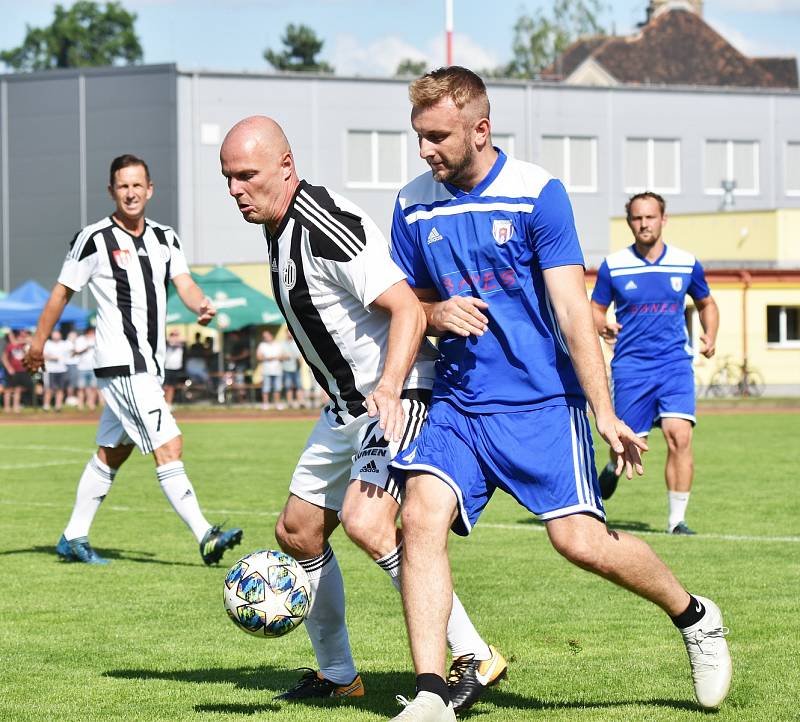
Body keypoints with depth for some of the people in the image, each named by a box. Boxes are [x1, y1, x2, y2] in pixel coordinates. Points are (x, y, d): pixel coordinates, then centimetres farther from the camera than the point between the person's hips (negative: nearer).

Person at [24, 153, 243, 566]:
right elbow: (62, 291, 2)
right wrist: (38, 342, 8)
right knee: (169, 447, -15)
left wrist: (201, 305, -24)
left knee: (110, 454, 15)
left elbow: (184, 284, -2)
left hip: (149, 366, 7)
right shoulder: (94, 240, -7)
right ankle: (205, 537, -19)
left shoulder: (164, 238, 10)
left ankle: (73, 539, 25)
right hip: (121, 365, -7)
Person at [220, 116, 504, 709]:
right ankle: (337, 674, 27)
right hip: (347, 404, 10)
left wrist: (388, 390, -39)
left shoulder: (328, 227, -21)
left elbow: (408, 310, -27)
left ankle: (475, 657, -20)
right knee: (298, 532, 11)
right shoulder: (279, 227, 10)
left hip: (398, 397, -10)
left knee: (365, 520, -28)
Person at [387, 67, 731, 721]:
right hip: (457, 402, 4)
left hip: (543, 402, -4)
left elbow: (572, 310, -10)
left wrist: (605, 413, -14)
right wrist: (435, 314, -7)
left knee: (580, 539, -11)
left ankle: (695, 617, 17)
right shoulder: (413, 205, 5)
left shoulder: (536, 193, -8)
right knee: (421, 517, -17)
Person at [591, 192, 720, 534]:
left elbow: (706, 304, 20)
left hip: (675, 364, 1)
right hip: (630, 366, -1)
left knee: (680, 436, -16)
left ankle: (676, 519, -8)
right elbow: (595, 310, 9)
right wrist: (602, 327, -14)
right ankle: (613, 467, 39)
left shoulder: (687, 264, 4)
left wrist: (710, 337, 2)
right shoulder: (613, 266, 0)